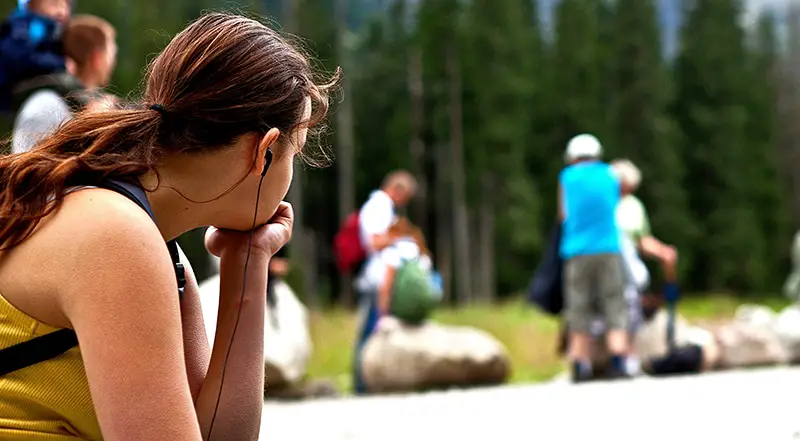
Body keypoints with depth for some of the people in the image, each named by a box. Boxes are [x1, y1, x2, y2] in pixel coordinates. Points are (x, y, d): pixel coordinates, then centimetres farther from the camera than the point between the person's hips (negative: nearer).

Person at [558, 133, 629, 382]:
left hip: (577, 251, 0)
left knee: (579, 309, 4)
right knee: (614, 308, 0)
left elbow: (563, 215, 13)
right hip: (608, 249, 0)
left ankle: (580, 366, -1)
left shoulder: (567, 177, 6)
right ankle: (618, 361, -14)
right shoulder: (611, 176, 10)